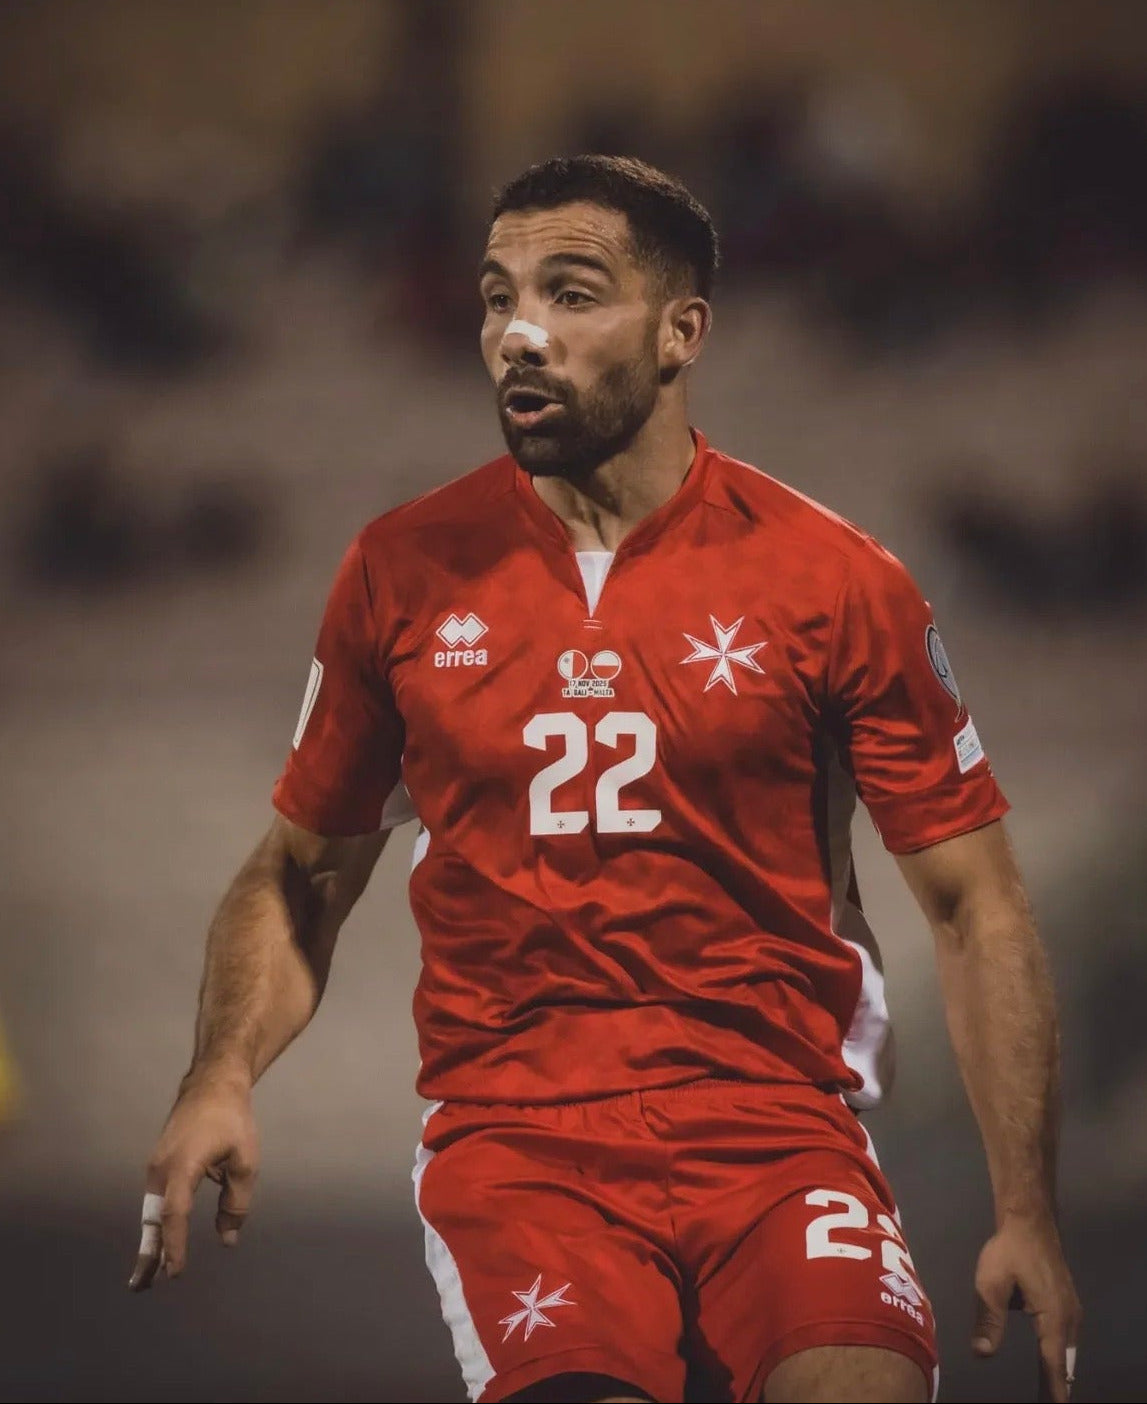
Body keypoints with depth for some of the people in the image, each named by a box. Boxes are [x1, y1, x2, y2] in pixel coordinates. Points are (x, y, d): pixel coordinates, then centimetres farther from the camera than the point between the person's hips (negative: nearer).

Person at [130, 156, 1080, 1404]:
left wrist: (1026, 1216, -1)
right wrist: (222, 1076, -2)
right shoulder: (403, 574, 7)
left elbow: (976, 909, 6)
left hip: (776, 1124, -1)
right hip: (513, 1130, 1)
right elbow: (299, 876, 18)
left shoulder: (834, 580, 2)